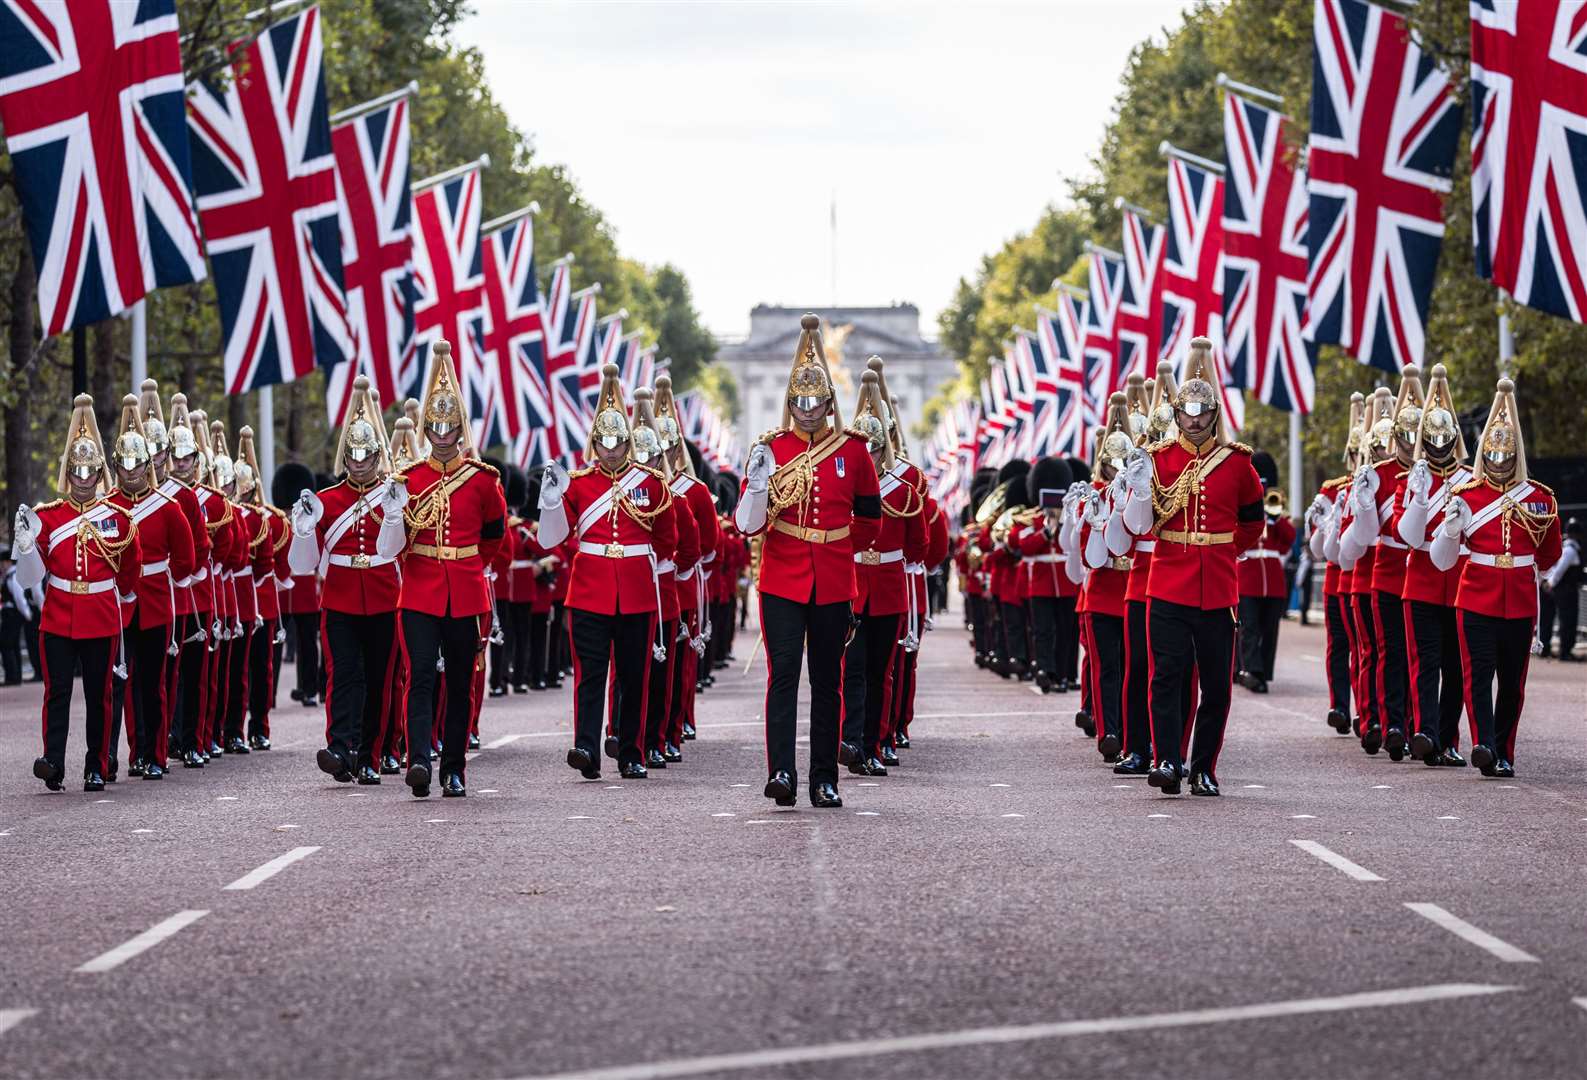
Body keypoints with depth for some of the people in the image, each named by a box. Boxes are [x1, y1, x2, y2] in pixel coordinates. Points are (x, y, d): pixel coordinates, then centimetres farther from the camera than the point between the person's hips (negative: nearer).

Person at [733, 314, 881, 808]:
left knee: (828, 682, 6)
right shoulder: (770, 448, 0)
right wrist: (757, 483, -22)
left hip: (833, 584, 2)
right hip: (781, 581, -2)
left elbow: (869, 515, 18)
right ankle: (781, 772, -17)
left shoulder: (852, 449, 4)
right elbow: (749, 523, -6)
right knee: (783, 674, -12)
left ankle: (825, 780, 11)